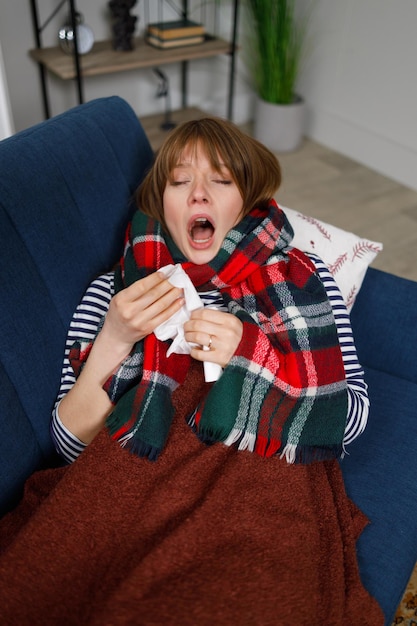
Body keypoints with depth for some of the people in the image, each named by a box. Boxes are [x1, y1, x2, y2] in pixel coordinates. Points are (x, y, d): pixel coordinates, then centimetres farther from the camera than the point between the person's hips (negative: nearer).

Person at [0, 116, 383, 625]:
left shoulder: (302, 277, 14)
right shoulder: (114, 290, 15)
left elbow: (350, 419, 5)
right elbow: (70, 443, 7)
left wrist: (251, 351, -10)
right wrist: (114, 339, -9)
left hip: (262, 482, -1)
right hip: (132, 476, 2)